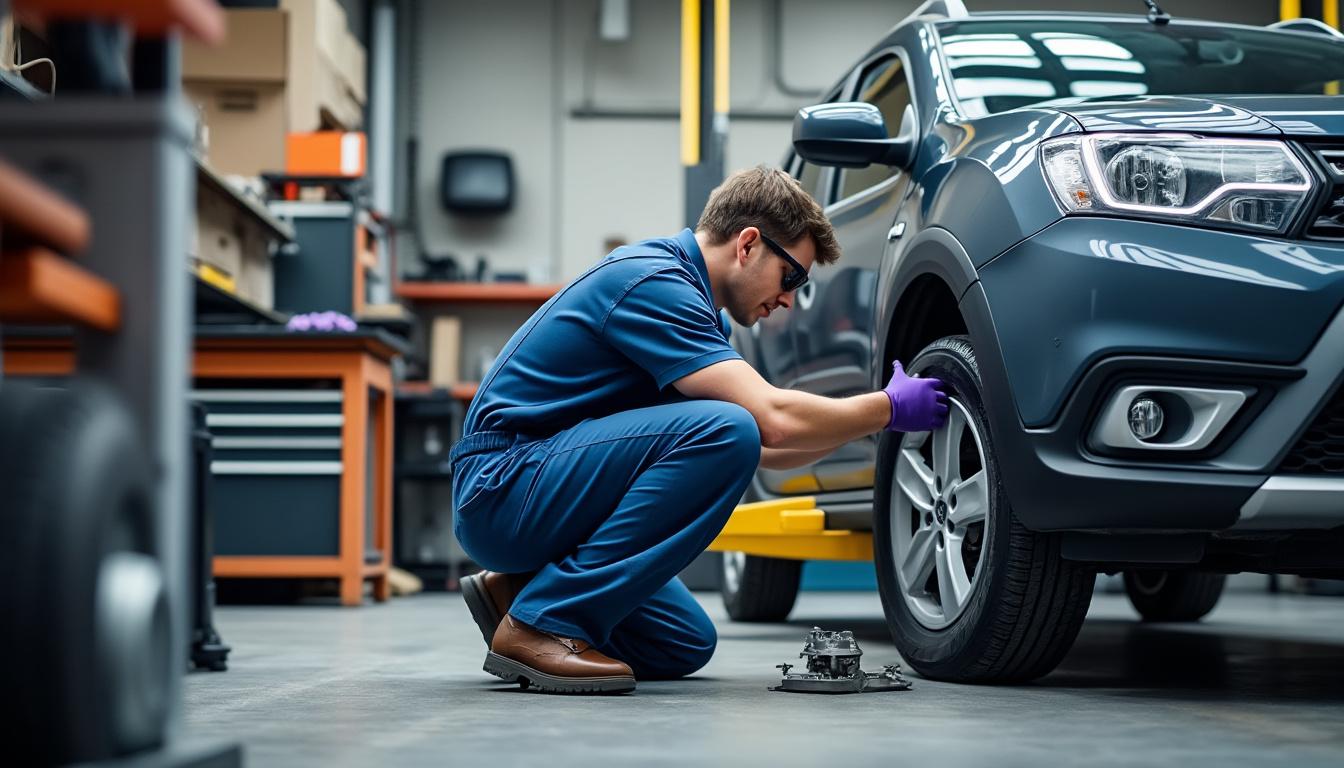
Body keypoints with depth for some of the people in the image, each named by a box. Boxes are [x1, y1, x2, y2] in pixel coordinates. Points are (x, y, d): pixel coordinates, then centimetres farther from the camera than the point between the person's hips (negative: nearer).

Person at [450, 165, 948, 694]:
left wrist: (872, 417, 7)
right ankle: (545, 622, -21)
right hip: (504, 486, -10)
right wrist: (889, 408, -11)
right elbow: (772, 419, -25)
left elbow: (767, 450, 18)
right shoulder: (652, 283, -17)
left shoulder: (695, 303, 14)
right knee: (721, 431, -27)